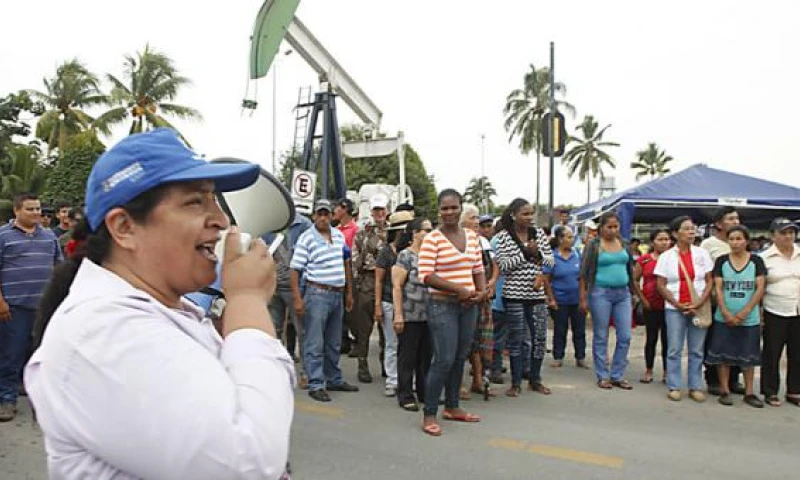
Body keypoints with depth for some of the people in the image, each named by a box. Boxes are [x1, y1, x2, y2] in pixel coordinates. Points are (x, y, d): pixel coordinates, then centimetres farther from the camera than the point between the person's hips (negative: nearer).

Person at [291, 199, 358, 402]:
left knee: (333, 343, 17)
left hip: (338, 294, 6)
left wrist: (349, 292, 17)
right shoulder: (307, 238, -8)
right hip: (317, 294, -6)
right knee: (314, 344, -2)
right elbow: (295, 269, -10)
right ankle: (316, 385, 6)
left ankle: (334, 380, 29)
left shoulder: (339, 235, 11)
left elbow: (346, 264, 18)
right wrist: (297, 299, -16)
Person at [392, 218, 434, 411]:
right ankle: (405, 396, 14)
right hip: (410, 315, -6)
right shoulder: (405, 255, -6)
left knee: (426, 355, 12)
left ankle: (424, 392, 25)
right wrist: (398, 315, -15)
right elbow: (397, 286, -10)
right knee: (407, 356, 3)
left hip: (428, 315, 6)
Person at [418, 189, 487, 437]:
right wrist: (459, 289, -19)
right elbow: (425, 275, -16)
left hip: (469, 306, 7)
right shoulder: (432, 238, -10)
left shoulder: (472, 236, 9)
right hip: (443, 306, -6)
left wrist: (482, 291, -3)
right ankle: (429, 414, 7)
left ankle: (452, 407, 30)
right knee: (444, 360, -8)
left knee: (460, 358, 15)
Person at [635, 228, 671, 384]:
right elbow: (634, 280, 5)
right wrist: (642, 299, -1)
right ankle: (648, 371, 16)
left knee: (667, 339, 6)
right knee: (651, 338, 7)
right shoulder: (644, 260, 0)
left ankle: (666, 372, 16)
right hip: (651, 306, 0)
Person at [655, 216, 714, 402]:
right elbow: (661, 285, -1)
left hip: (699, 308, 2)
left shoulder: (702, 253, 4)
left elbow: (710, 281, 3)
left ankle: (695, 387, 16)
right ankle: (674, 387, 11)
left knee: (697, 350, 7)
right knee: (674, 349, 2)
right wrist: (678, 305, -9)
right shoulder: (666, 256, 0)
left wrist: (699, 303, -9)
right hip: (674, 308, -1)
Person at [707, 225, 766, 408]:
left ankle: (749, 392, 18)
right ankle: (724, 391, 13)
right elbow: (718, 288, -2)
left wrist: (744, 312, -12)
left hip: (750, 318, 0)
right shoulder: (721, 261, 1)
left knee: (748, 355, 8)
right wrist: (726, 313, -12)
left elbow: (760, 288, -3)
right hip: (724, 318, 0)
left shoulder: (756, 261, 2)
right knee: (723, 354, 3)